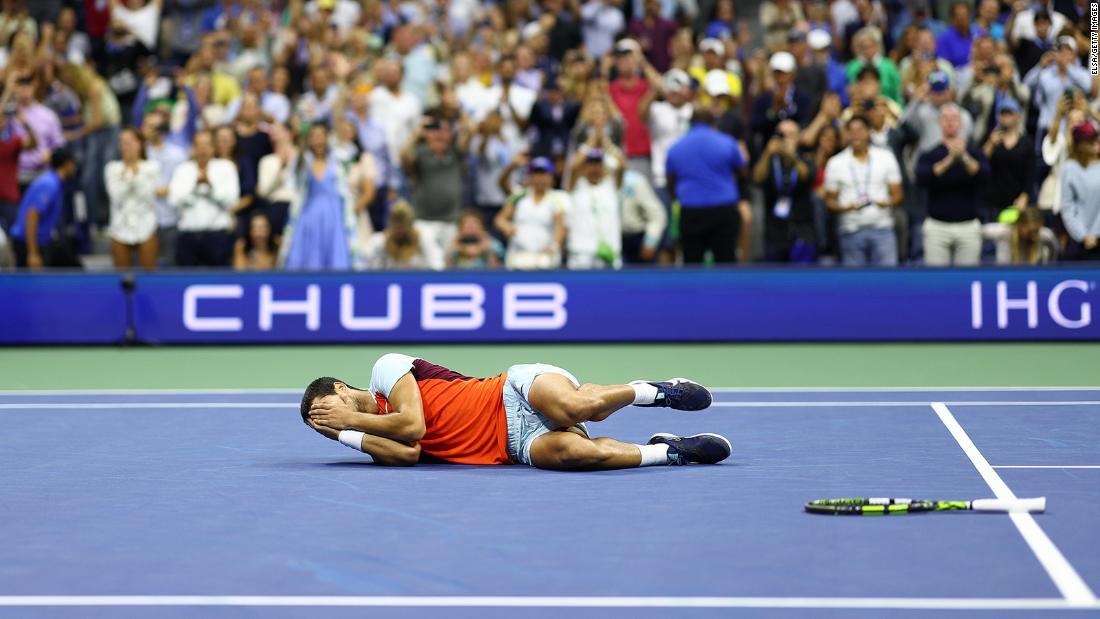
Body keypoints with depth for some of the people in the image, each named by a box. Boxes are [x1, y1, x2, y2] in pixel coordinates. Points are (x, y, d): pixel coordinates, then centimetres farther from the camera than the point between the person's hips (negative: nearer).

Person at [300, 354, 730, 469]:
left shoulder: (385, 368, 6)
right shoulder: (377, 429, 22)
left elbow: (413, 425, -10)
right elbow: (408, 453, -1)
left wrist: (349, 418, 3)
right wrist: (344, 433, 2)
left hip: (517, 391, -4)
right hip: (518, 444, 4)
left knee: (576, 407, -38)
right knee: (572, 451, -30)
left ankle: (656, 391, -9)